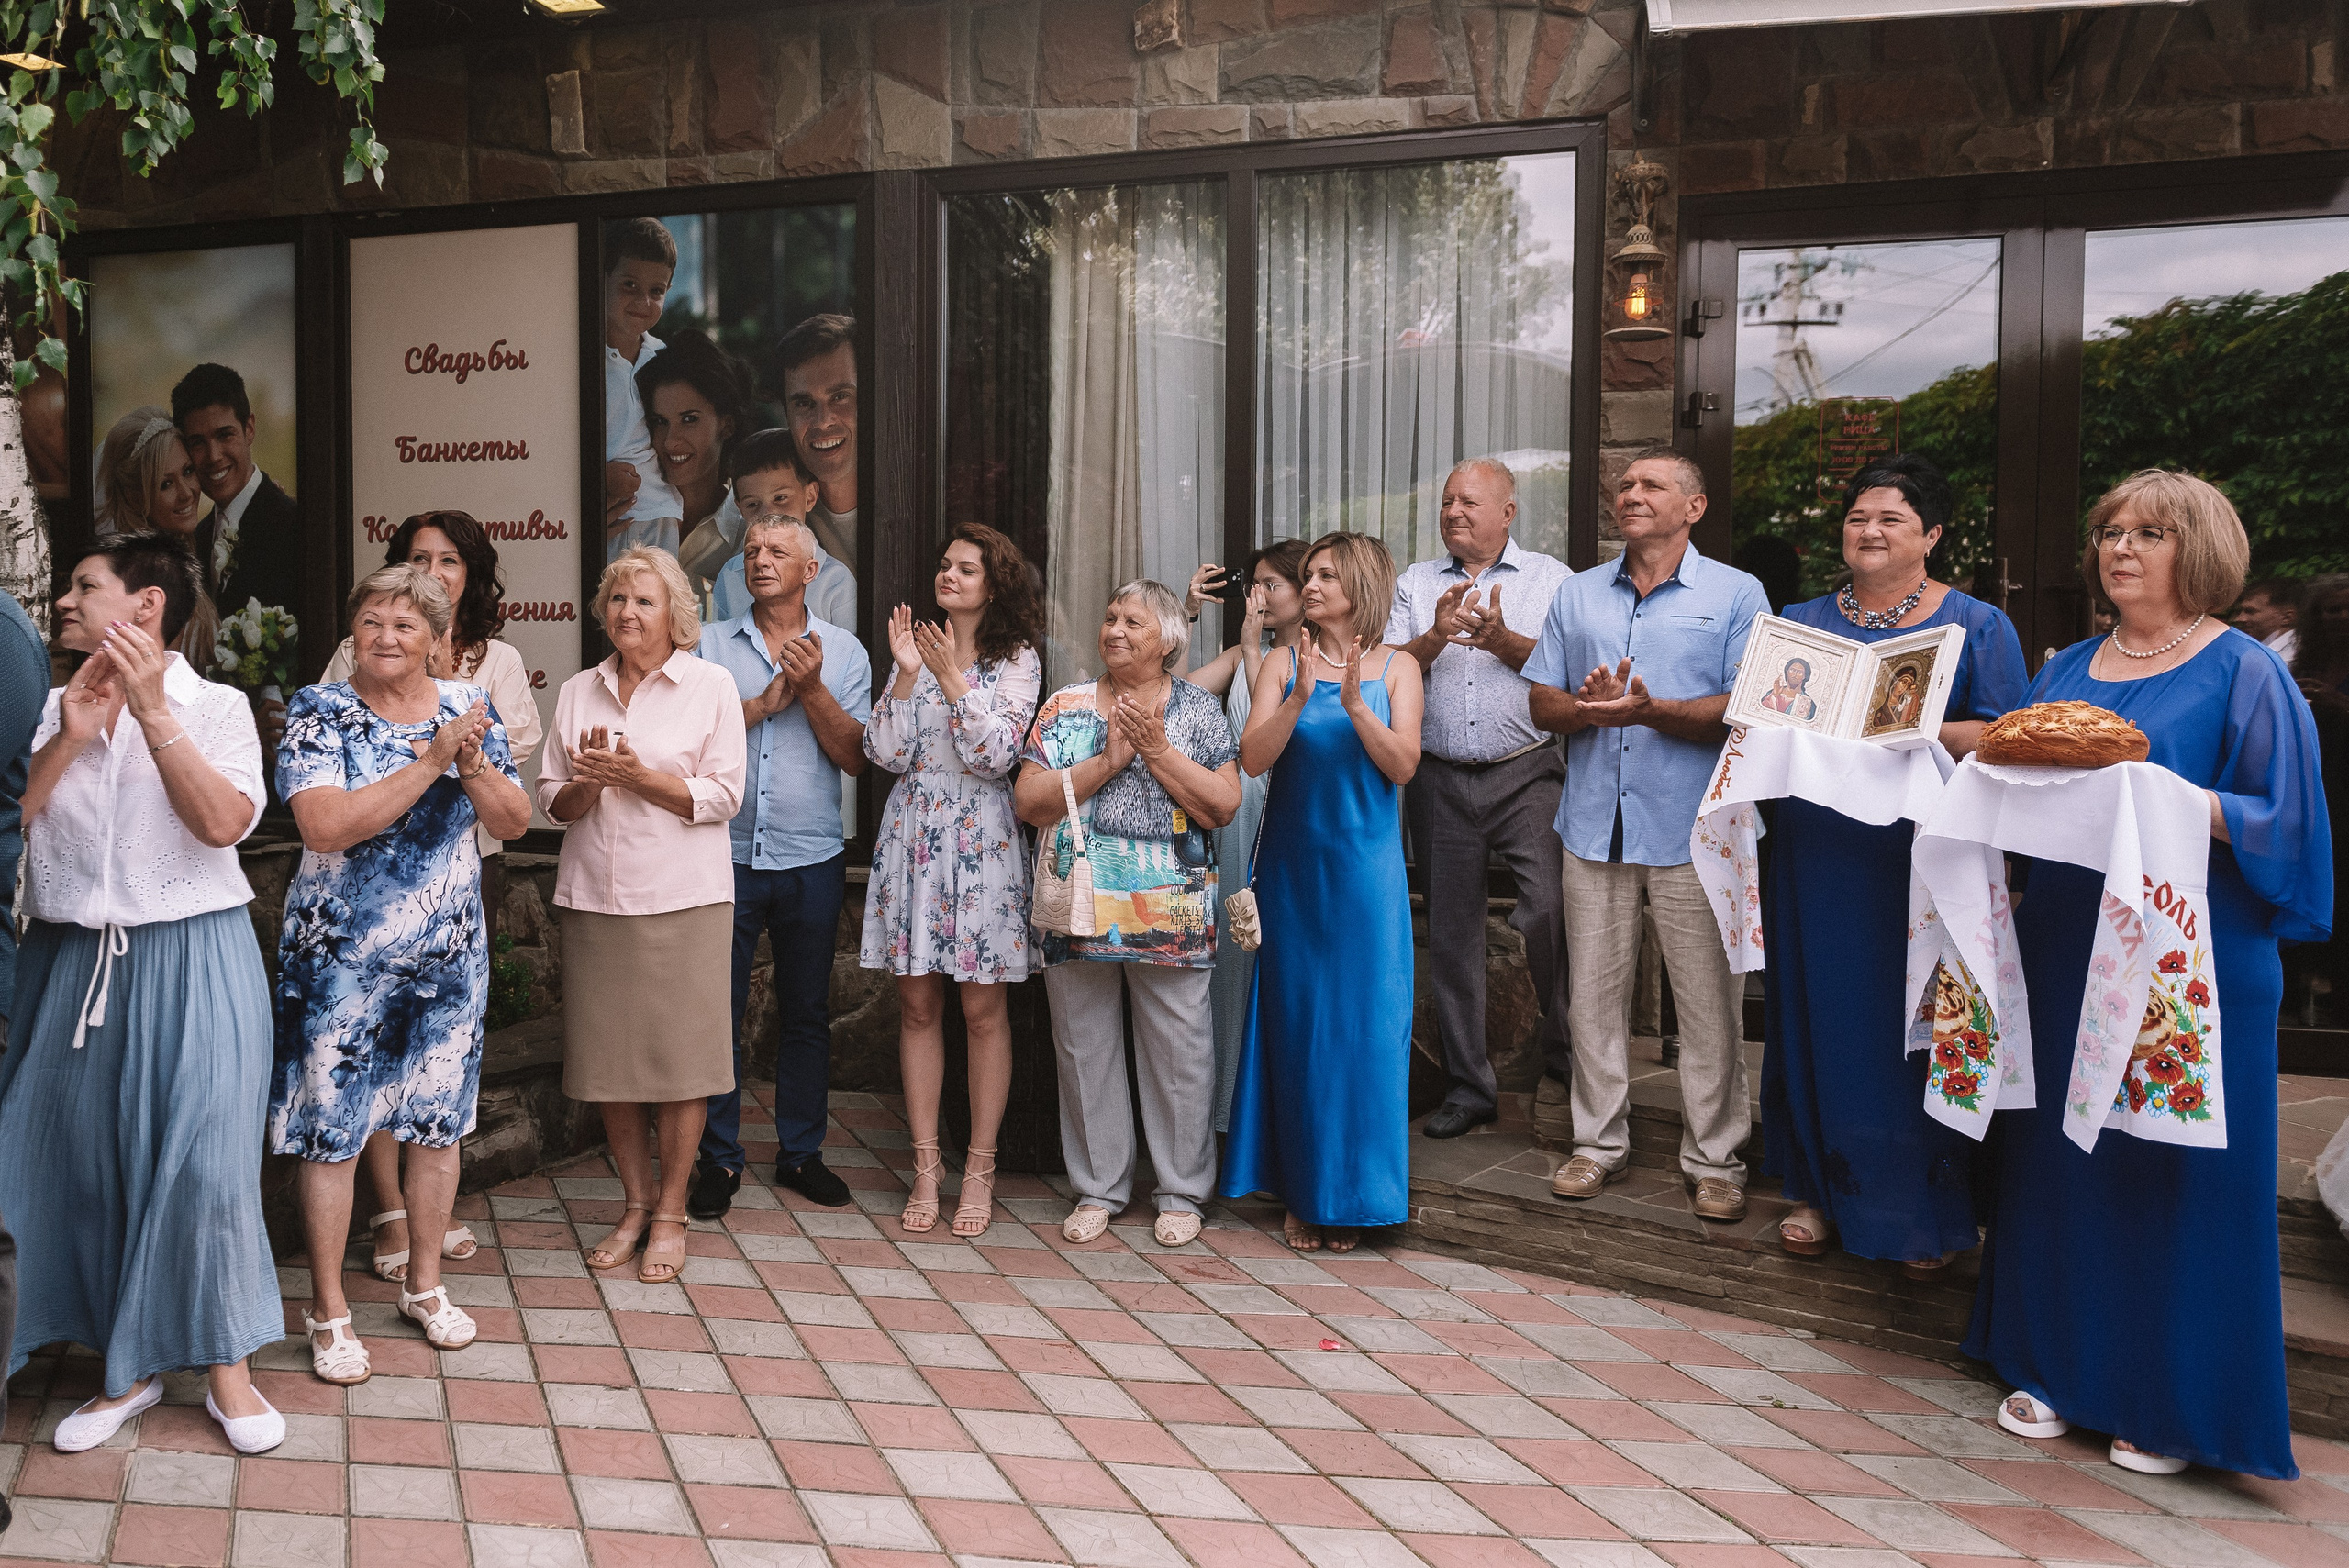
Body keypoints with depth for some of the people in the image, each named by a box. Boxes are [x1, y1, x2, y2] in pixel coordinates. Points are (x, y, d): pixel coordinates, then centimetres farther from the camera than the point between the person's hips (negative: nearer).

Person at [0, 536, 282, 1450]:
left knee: (204, 1161, -3)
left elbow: (223, 823, -15)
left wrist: (151, 712, -19)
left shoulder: (215, 707, 0)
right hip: (74, 962, 4)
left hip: (192, 962, -4)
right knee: (85, 1162, 7)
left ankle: (226, 1369, 12)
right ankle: (127, 1368, 23)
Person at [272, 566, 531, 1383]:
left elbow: (513, 821, 1)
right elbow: (323, 827, -22)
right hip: (341, 955, -4)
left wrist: (474, 764, -18)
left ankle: (425, 1282, 31)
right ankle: (328, 1309, 19)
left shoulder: (468, 707, 3)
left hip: (449, 952, 4)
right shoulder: (320, 711, -8)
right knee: (332, 1130, 3)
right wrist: (431, 760, -24)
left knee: (439, 1122, 13)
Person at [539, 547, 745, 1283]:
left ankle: (671, 1210, 14)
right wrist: (588, 784, -10)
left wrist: (638, 776, -15)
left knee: (679, 1055, 0)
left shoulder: (711, 685, 1)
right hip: (595, 895, 4)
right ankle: (636, 1202, 24)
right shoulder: (578, 691, 12)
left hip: (683, 896, -3)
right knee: (609, 1055, 7)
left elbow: (722, 797, -5)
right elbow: (552, 802, 11)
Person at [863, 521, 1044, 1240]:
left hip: (980, 838, -3)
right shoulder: (917, 649, 10)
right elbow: (884, 751, -1)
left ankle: (980, 1170, 11)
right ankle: (925, 1167, 13)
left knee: (982, 1008, 1)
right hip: (913, 834, 3)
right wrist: (907, 674, -10)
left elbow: (996, 754, -11)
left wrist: (952, 679, -14)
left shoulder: (1017, 660, 2)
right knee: (918, 1004, 5)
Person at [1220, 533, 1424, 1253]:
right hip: (1292, 864, 1)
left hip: (1365, 868, -1)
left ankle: (1353, 1192, 14)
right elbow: (1253, 757, -7)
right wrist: (1300, 697, -20)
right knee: (1295, 1019, 5)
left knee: (1364, 1021, 1)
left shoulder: (1396, 667, 3)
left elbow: (1403, 766, -6)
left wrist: (1356, 706, -19)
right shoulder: (1282, 664, 4)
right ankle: (1301, 1192, 16)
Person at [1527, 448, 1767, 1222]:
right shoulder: (1577, 594, 15)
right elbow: (1542, 703, 12)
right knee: (1594, 993, 10)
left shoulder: (1736, 594, 2)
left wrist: (1651, 711, -21)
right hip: (1596, 826, 4)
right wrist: (1587, 707, -11)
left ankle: (1715, 1159, 13)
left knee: (1709, 1002, 1)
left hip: (1693, 831, -4)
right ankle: (1598, 1142, 22)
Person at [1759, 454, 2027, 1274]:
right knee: (1822, 1016, 7)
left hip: (1924, 858, -3)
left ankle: (1928, 1211, 13)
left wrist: (1921, 731, -20)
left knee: (1921, 1023, 0)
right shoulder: (1800, 621, 14)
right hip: (1818, 858, 3)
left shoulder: (1978, 625, 5)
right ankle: (1822, 1190, 21)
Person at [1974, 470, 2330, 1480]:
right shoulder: (2069, 669, 14)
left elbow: (2280, 825, -9)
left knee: (2175, 1167, 1)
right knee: (2058, 1151, 10)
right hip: (2063, 952, 5)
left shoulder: (2246, 674, -4)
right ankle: (2059, 1365, 25)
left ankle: (2176, 1404, 15)